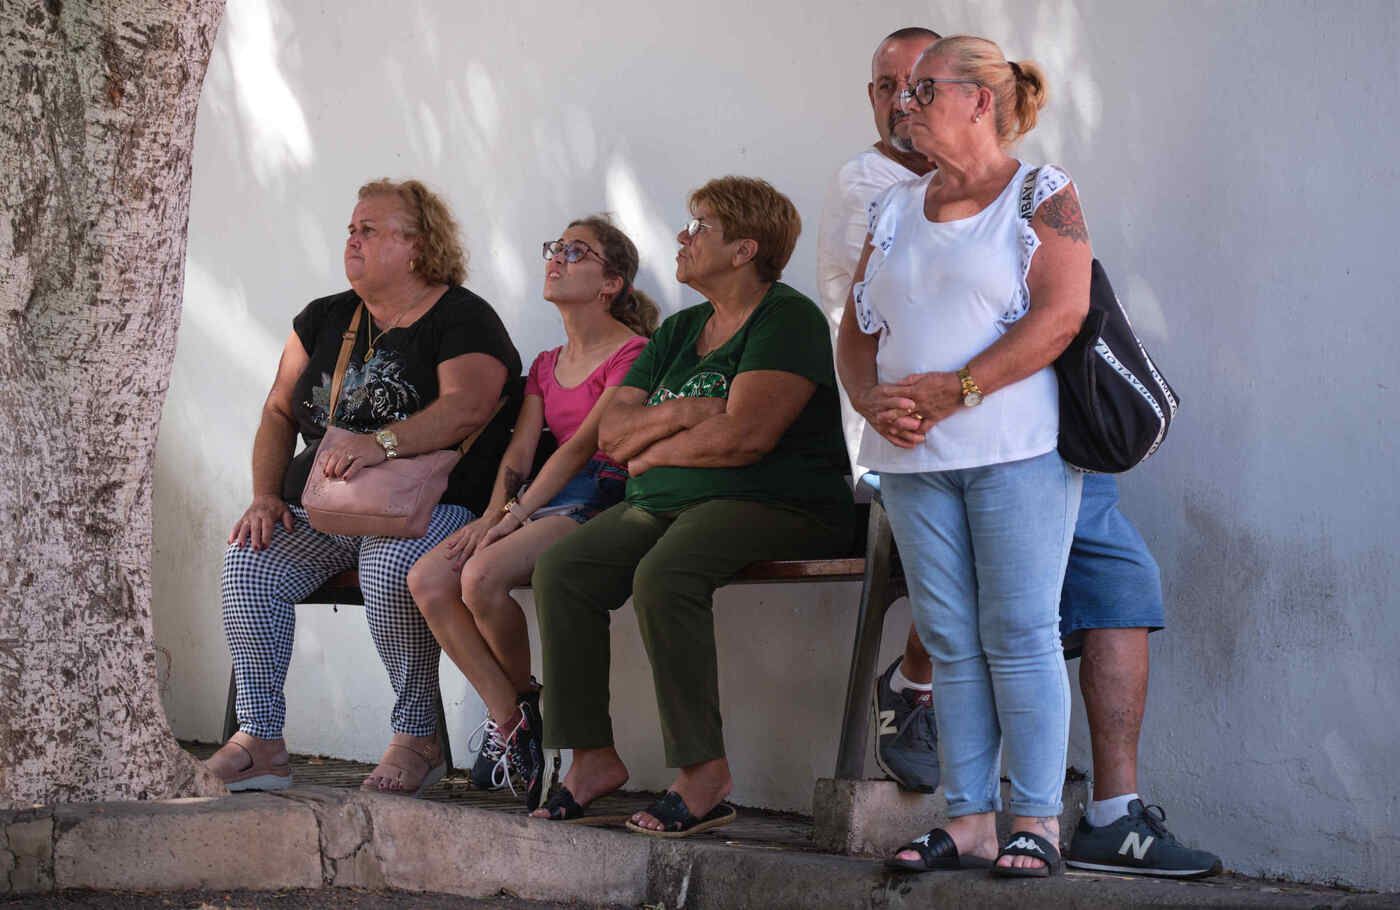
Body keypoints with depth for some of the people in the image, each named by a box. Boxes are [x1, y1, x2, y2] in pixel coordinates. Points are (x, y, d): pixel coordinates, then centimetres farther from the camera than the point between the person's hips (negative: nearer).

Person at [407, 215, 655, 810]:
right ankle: (509, 718, -9)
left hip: (602, 496, -8)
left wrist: (516, 515, -19)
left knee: (483, 575, -30)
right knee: (427, 579, -16)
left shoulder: (633, 353, -4)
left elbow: (584, 444, -13)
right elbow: (518, 453, 12)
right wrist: (492, 516, -7)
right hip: (543, 503, 8)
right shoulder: (546, 366, 23)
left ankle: (522, 701, -3)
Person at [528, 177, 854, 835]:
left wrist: (650, 453, -2)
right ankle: (592, 756, -13)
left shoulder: (787, 319, -5)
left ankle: (703, 777, -31)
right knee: (559, 571, -15)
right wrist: (678, 415, -9)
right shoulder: (678, 332, 21)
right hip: (663, 507, 8)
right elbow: (611, 431, 12)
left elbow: (745, 434, -18)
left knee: (663, 577, -35)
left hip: (772, 507, -8)